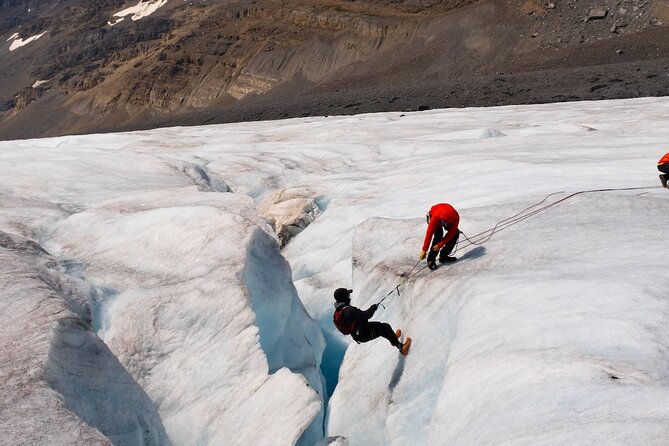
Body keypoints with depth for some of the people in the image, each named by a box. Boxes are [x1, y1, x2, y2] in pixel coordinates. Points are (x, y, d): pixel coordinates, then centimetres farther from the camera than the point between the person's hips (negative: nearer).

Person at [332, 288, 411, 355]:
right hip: (364, 334, -10)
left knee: (379, 325, 27)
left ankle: (393, 338, 46)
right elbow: (365, 315, -31)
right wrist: (373, 308, -12)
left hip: (356, 335, 10)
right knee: (386, 327, -7)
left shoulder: (337, 312, -1)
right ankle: (401, 347, 2)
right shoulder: (349, 310, -33)